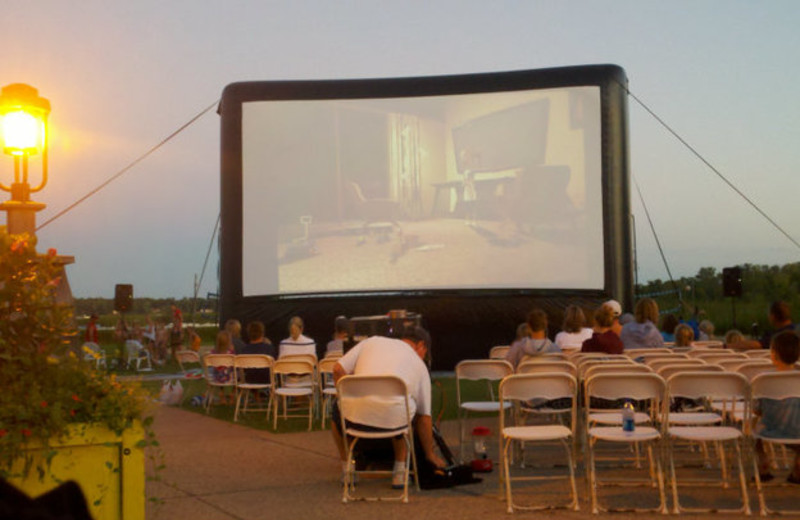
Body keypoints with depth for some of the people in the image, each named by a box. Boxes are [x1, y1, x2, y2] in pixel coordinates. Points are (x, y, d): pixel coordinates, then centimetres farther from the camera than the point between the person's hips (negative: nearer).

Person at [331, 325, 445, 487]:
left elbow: (338, 369, 13)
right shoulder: (420, 365, 22)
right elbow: (424, 416, 24)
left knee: (338, 411, 36)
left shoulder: (372, 341, 22)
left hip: (357, 419, 0)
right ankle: (400, 472, 31)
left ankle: (347, 469, 34)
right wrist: (430, 454, 35)